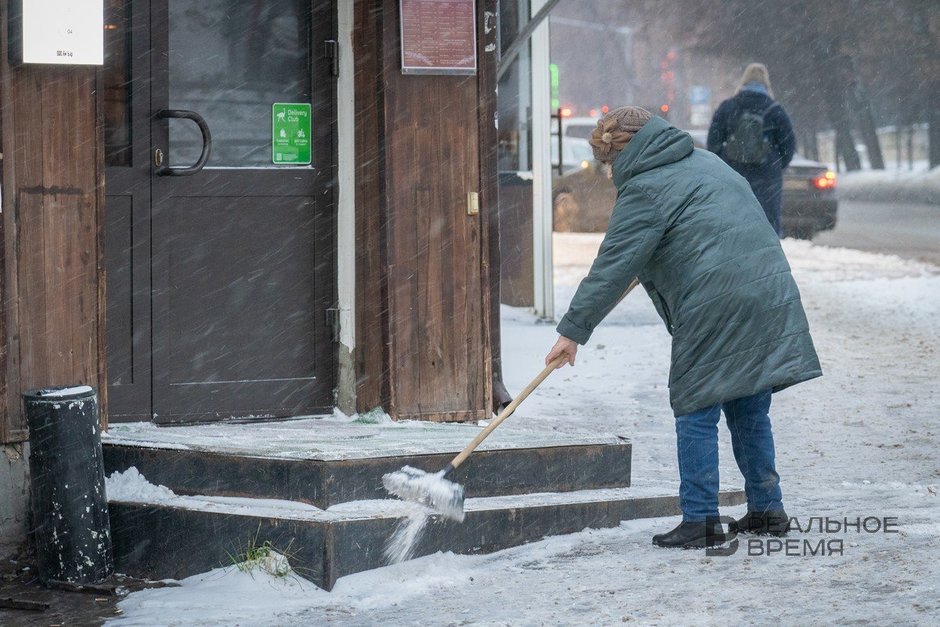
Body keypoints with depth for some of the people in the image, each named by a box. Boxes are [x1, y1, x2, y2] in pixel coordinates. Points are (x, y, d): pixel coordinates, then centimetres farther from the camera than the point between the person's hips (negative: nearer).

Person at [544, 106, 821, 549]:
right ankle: (767, 509, 21)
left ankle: (700, 520, -1)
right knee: (749, 411, 16)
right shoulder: (703, 161, 21)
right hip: (770, 293, 8)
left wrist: (573, 331, -4)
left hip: (714, 308, -8)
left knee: (696, 412, 0)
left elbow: (612, 267, -8)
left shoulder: (644, 191, -5)